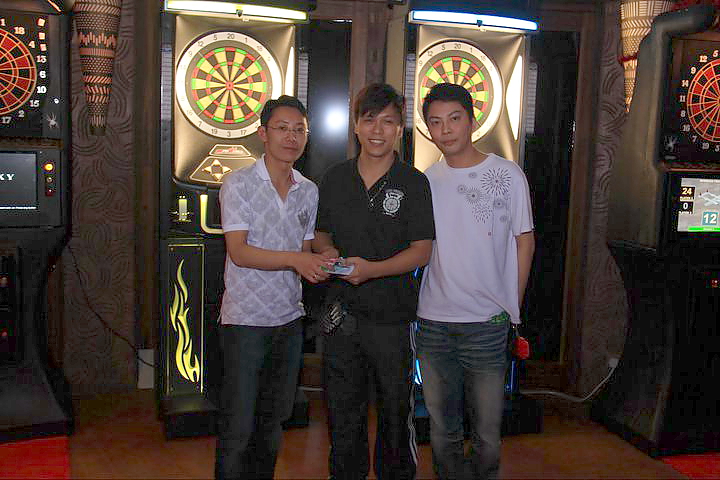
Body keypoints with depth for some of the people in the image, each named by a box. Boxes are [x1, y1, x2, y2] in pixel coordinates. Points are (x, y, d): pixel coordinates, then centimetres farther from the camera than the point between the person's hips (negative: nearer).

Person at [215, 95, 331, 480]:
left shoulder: (309, 191, 8)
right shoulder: (238, 184, -9)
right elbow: (239, 252, -17)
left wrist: (318, 266, -7)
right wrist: (294, 259, -28)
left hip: (289, 318, 6)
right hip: (245, 320, -5)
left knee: (274, 420, 18)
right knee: (237, 428, 1)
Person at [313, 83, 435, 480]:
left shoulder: (413, 183, -6)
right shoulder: (335, 178, 6)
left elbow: (421, 251, -9)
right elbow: (319, 233, 15)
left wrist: (372, 269, -23)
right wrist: (326, 250, -8)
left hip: (391, 316, -3)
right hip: (342, 310, 3)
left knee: (395, 411, 11)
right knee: (343, 411, 16)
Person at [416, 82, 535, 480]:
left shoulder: (507, 175, -3)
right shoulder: (425, 181, 5)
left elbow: (524, 241, 2)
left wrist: (513, 306, 2)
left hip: (487, 323, -3)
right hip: (432, 321, 3)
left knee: (488, 430, 5)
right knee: (442, 428, 15)